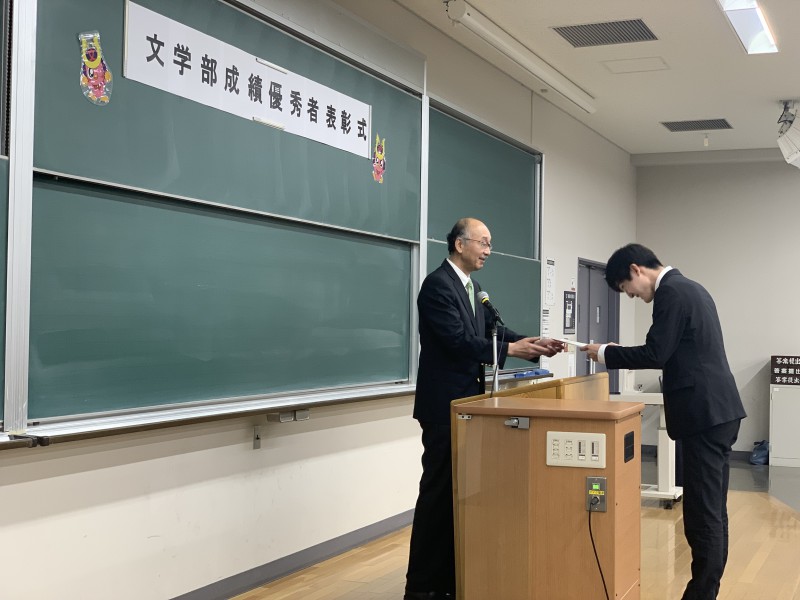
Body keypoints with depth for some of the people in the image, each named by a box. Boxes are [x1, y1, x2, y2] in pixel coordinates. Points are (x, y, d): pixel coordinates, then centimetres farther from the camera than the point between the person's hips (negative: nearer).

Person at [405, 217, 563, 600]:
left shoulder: (471, 287, 14)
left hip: (468, 401, 9)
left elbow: (493, 329, 10)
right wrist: (510, 350, -21)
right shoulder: (437, 284, -16)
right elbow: (457, 341, -23)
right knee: (439, 491, -4)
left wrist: (532, 344, -4)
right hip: (445, 404, -9)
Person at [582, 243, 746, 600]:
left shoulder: (671, 292, -13)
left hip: (704, 413, -10)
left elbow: (656, 354, -17)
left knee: (702, 512, -6)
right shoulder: (688, 288, 18)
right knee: (711, 510, 13)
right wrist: (621, 354, 17)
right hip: (718, 409, 10)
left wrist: (606, 354, -5)